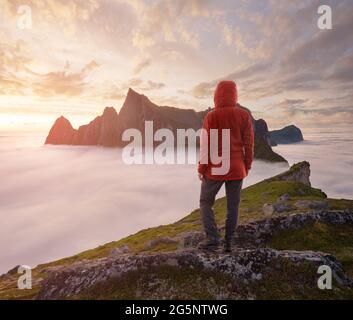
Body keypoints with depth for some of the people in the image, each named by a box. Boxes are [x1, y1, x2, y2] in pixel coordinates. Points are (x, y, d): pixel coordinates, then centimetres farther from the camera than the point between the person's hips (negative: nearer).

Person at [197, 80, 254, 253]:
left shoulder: (211, 116, -7)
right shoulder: (244, 115, 1)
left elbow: (205, 144, -8)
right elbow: (249, 143, 3)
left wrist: (202, 167, 0)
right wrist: (247, 165, 13)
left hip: (215, 168, -3)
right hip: (237, 168, 3)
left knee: (205, 202, 12)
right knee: (232, 206, 11)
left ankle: (212, 237, 1)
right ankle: (228, 242, 17)